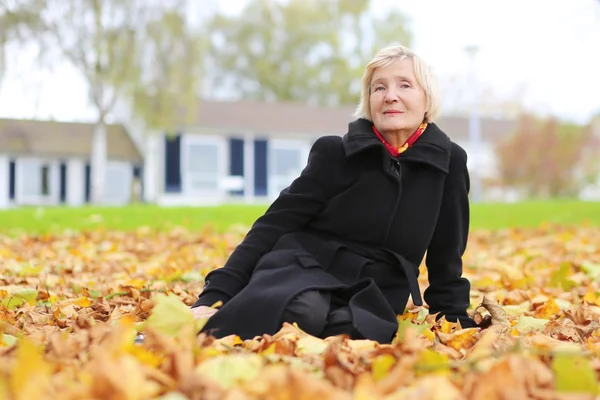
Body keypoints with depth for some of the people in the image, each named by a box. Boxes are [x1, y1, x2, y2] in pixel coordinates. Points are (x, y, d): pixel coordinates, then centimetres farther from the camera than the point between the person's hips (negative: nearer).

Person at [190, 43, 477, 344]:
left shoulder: (449, 162, 4)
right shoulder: (335, 152, 0)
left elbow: (445, 260, 13)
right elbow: (273, 225, -4)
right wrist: (214, 296, -13)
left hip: (372, 299, 2)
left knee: (353, 331, -38)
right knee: (305, 311, -40)